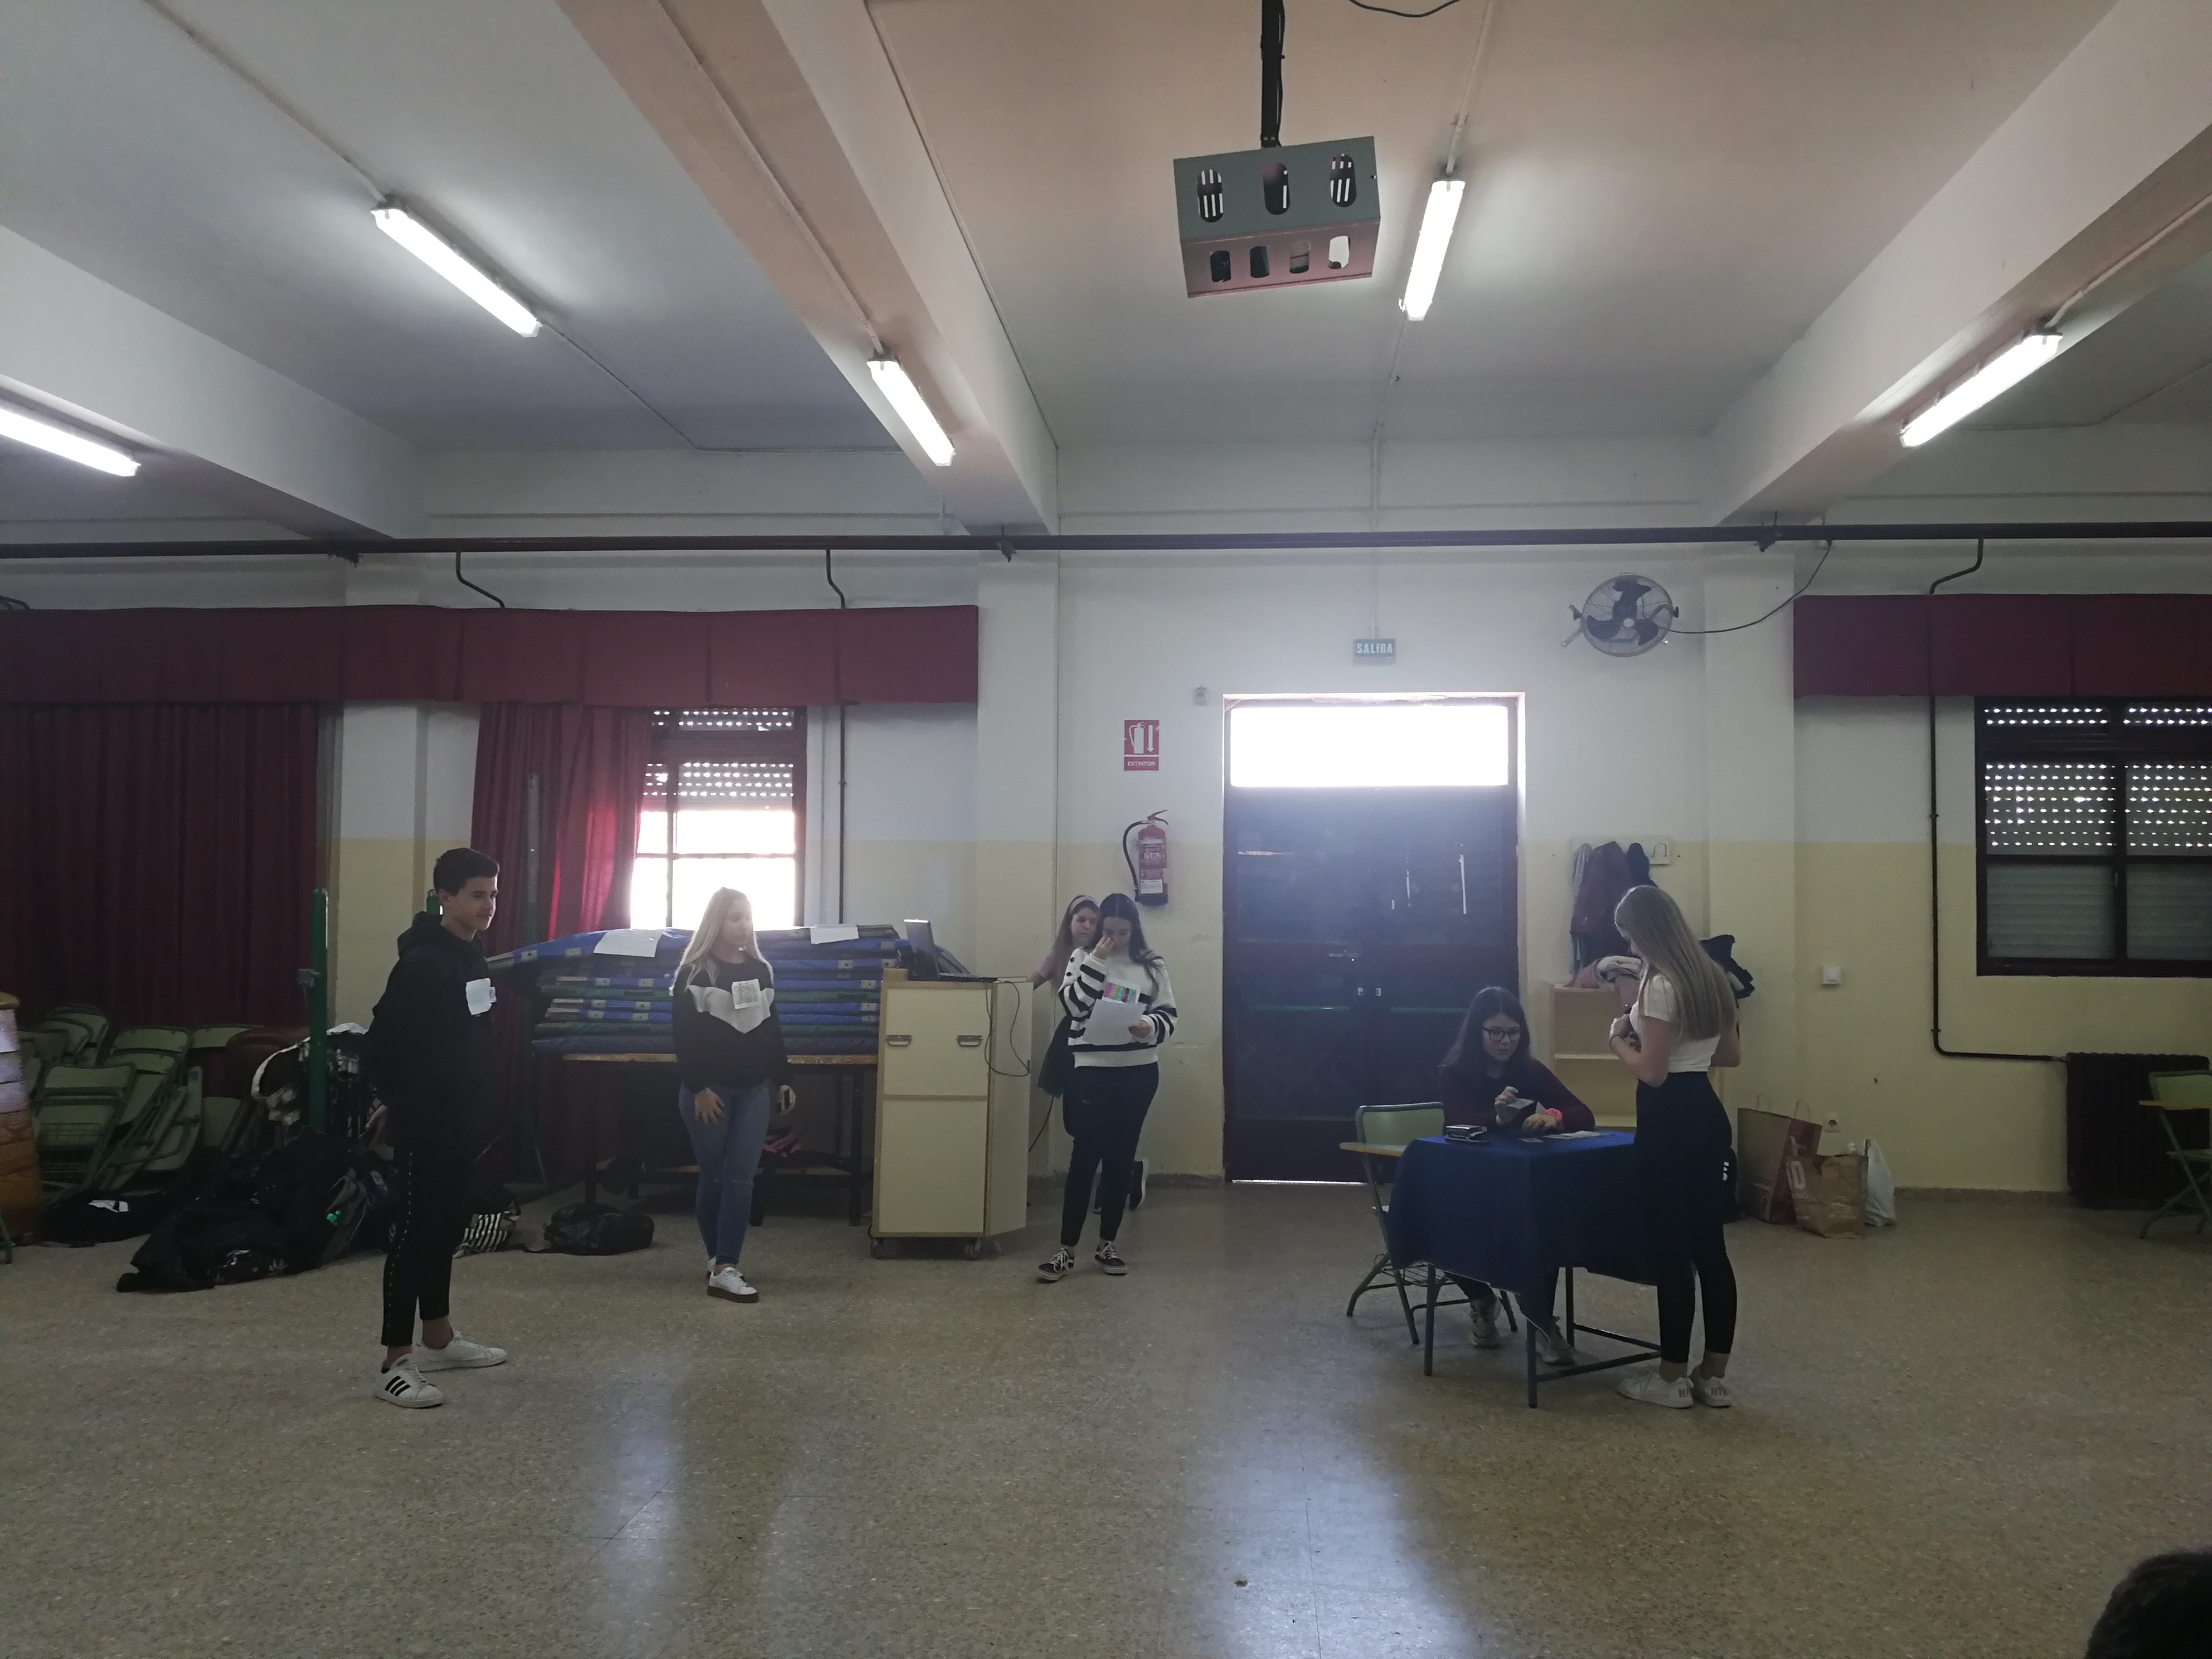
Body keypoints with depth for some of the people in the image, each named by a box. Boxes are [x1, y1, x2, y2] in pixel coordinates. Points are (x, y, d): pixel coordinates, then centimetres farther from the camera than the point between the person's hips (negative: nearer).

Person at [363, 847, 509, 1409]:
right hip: (425, 1123, -9)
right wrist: (399, 1104, -16)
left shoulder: (473, 959, 11)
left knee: (446, 1225, 16)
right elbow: (386, 1041, -20)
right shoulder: (422, 964, -18)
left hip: (460, 1121, 9)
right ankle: (396, 1363, -1)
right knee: (415, 1231, -6)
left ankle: (438, 1339, 28)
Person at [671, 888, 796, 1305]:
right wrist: (698, 1087, -15)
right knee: (714, 1176, 4)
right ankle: (718, 1260, 17)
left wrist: (783, 1079, 13)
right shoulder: (694, 972, -5)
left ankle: (724, 1270, -5)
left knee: (741, 1177, -5)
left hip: (754, 1089, 4)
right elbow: (684, 1036, -9)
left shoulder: (761, 970, 10)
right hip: (709, 1089, -4)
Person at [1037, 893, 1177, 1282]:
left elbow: (1169, 1014, 3)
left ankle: (1107, 1244, 19)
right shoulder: (1083, 958, 2)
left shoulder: (1152, 964, 4)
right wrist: (1097, 962, -16)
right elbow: (1073, 1005, -11)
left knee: (1121, 1157, 9)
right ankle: (1066, 1250, 0)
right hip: (1093, 1071, -2)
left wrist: (1152, 1026, -18)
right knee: (1085, 1157, -5)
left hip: (1139, 1073, 2)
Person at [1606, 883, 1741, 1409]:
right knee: (1710, 1246, 11)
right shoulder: (1711, 977, 10)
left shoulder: (1661, 986, -18)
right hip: (1707, 1113, 9)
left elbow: (1653, 1072, -18)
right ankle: (1715, 1376, 17)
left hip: (1669, 1120, -9)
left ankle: (1673, 1378, 9)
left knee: (1671, 1249, 0)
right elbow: (1733, 1055, 18)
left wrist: (1620, 1041, -2)